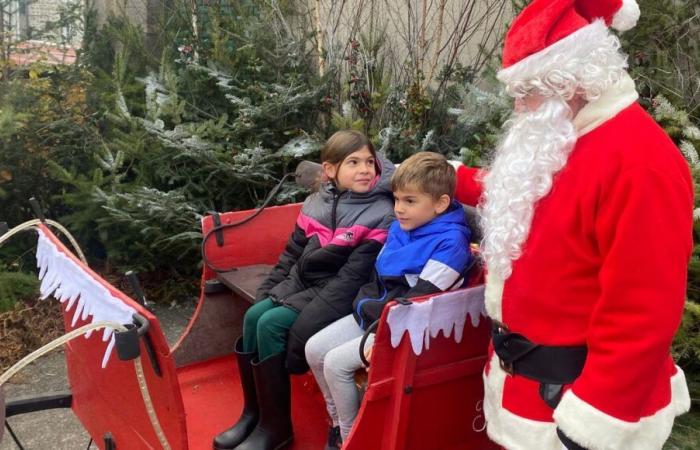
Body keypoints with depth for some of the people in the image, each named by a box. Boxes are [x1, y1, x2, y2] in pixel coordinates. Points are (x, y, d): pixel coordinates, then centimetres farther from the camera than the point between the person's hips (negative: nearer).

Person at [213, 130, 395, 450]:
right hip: (300, 283, 6)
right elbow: (292, 254, 13)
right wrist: (265, 293, 6)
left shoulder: (382, 216, -15)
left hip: (337, 297, -6)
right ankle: (253, 412, 2)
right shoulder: (317, 202, 4)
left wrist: (303, 323, -23)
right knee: (254, 316, -13)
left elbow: (352, 278, -20)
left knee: (271, 326, -20)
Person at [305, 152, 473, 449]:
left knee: (336, 362, -18)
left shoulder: (450, 241, -20)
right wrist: (364, 303, -6)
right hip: (376, 314, 9)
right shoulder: (400, 227, 5)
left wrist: (369, 311, -15)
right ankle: (338, 422, 19)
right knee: (314, 349, 0)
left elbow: (419, 300, -23)